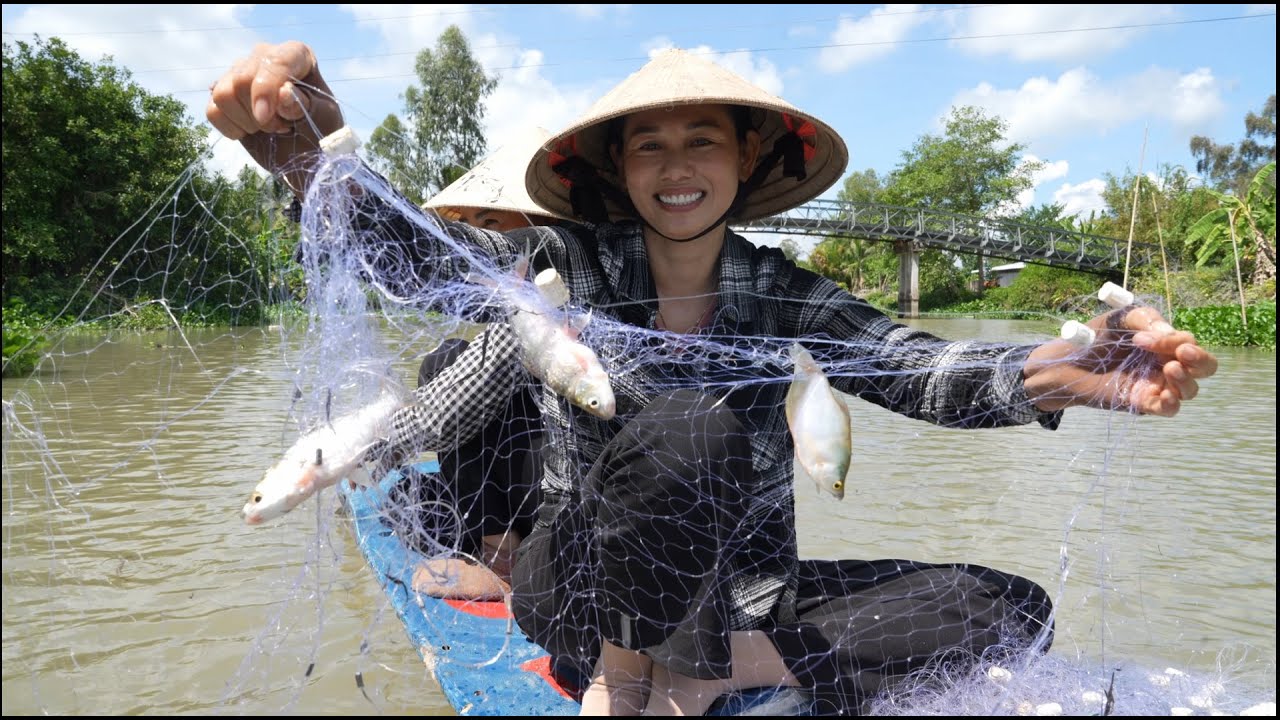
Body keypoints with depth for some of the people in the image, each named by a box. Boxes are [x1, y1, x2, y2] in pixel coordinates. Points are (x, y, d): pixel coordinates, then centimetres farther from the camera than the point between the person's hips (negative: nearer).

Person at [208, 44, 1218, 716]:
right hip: (586, 590, -3)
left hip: (740, 596, 4)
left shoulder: (785, 298, -2)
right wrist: (300, 140, -39)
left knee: (1010, 606, -10)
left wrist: (1061, 372, -36)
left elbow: (921, 370, -16)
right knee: (692, 425, -35)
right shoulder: (571, 269, -8)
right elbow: (401, 242, -19)